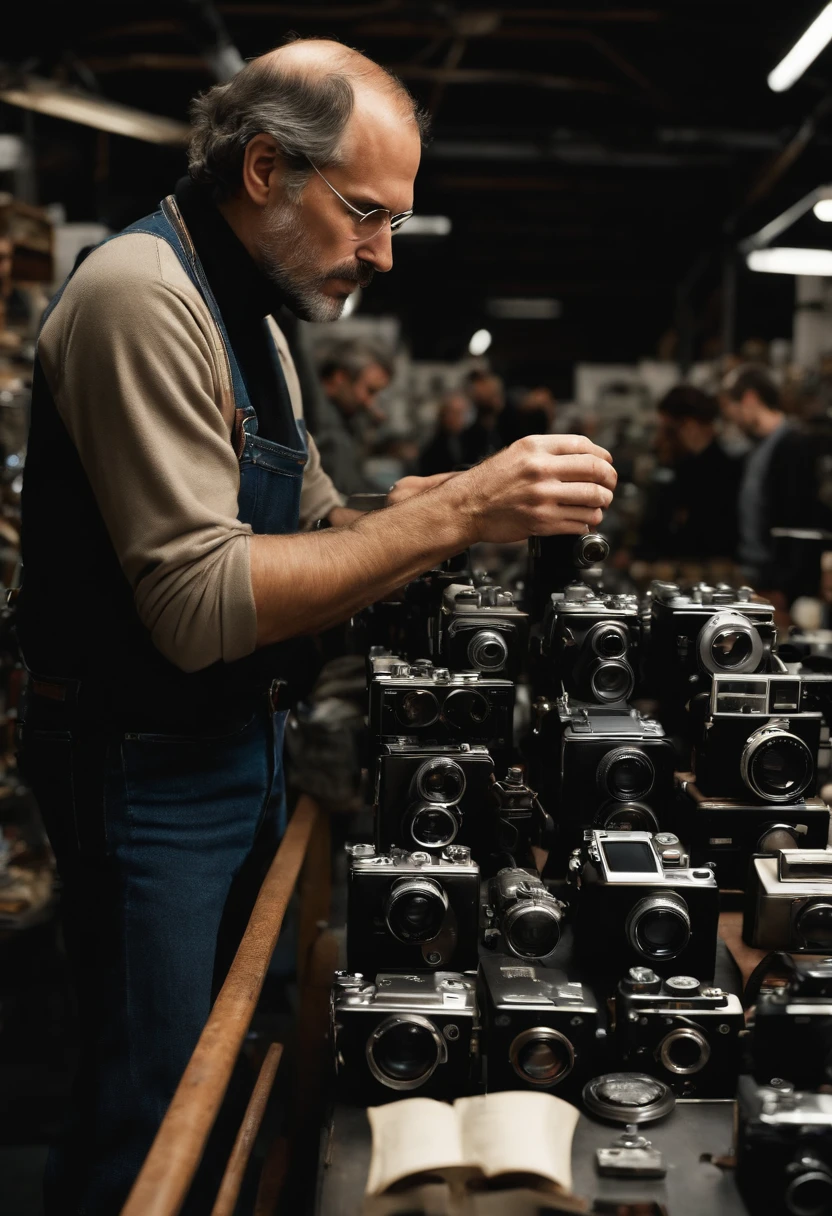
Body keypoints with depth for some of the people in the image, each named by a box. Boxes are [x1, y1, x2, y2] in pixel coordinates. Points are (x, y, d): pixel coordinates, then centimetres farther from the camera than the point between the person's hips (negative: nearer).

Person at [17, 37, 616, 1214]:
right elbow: (200, 605, -27)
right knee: (151, 1116, 2)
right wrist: (455, 511, -28)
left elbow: (319, 535, 14)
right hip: (145, 767, -9)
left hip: (242, 747, 9)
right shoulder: (144, 294, -20)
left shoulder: (252, 319, 12)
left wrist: (479, 499, -4)